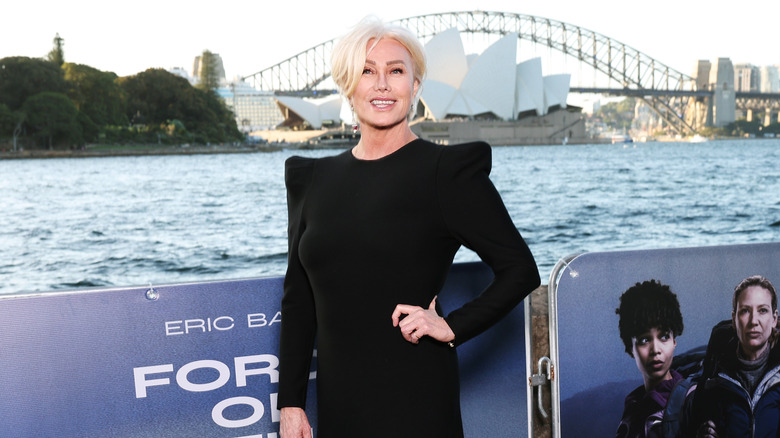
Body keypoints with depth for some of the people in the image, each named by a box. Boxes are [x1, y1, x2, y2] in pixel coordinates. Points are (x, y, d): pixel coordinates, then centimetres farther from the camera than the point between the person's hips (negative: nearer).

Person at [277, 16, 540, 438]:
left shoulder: (449, 170, -6)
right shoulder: (313, 179, 8)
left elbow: (519, 270, -4)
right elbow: (298, 298, 11)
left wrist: (452, 326, -12)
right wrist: (291, 402, 8)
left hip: (415, 402, -4)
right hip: (337, 403, 4)